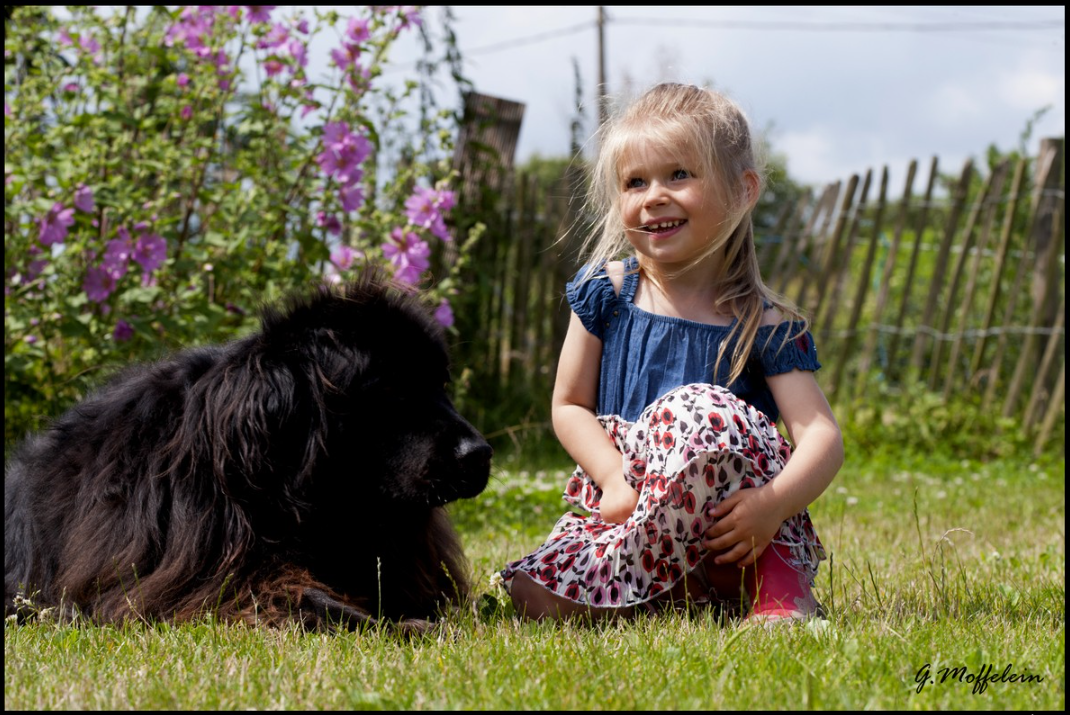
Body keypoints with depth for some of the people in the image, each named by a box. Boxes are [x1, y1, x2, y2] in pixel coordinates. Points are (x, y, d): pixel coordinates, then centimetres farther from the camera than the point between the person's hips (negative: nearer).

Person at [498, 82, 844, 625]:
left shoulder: (763, 326, -4)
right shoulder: (607, 292, 5)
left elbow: (822, 437, -12)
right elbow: (569, 404, 5)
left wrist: (774, 503, -33)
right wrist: (618, 484, -13)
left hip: (733, 525, -3)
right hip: (627, 505, 3)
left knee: (696, 412, -33)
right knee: (534, 596, -24)